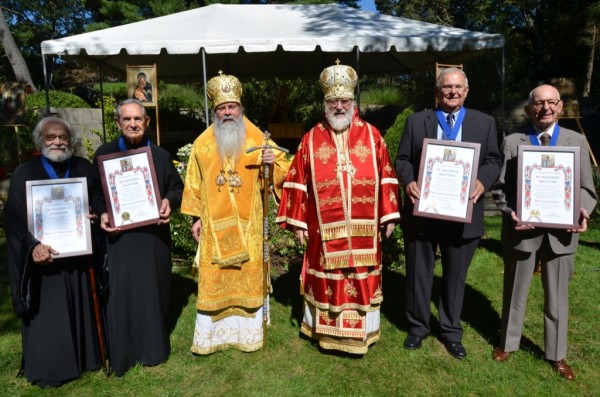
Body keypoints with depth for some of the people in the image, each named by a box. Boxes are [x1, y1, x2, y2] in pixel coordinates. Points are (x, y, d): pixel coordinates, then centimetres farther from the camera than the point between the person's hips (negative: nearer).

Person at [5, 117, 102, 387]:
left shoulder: (84, 168, 5)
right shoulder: (24, 174, -4)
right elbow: (15, 219, -10)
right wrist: (33, 246, -24)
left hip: (79, 254, 3)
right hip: (44, 256, -3)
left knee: (81, 308, 14)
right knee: (48, 315, 5)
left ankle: (84, 356, 30)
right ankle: (47, 368, 21)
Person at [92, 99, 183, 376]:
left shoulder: (160, 155, 6)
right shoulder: (104, 154, 3)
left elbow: (178, 187, 9)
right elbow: (95, 192, 5)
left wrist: (169, 202, -12)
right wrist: (102, 214, -13)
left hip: (154, 234, 1)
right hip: (118, 234, -1)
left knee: (153, 289, 10)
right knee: (121, 292, 1)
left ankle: (153, 347, 28)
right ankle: (122, 352, 18)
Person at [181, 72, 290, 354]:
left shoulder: (258, 139, 1)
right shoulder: (203, 144, 6)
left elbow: (283, 171, 4)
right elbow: (194, 184, 9)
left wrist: (273, 163, -18)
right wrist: (196, 217, 6)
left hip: (248, 224, -1)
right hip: (214, 225, 1)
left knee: (249, 276, 7)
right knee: (213, 280, 6)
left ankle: (249, 333, 23)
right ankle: (210, 335, 21)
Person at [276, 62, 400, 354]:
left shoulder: (372, 136, 3)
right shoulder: (311, 140, 3)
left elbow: (386, 178, 4)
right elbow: (299, 182, 2)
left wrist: (389, 215, 1)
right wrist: (297, 221, -2)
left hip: (363, 229, 1)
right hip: (324, 230, 0)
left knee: (363, 279, 11)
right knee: (326, 280, 10)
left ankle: (362, 331, 29)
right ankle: (327, 332, 29)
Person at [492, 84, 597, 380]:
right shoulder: (512, 142, 2)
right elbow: (503, 187, -1)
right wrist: (510, 212, -19)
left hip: (560, 231, 1)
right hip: (522, 229, -1)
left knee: (557, 296, 14)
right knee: (515, 292, 14)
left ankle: (557, 355, 31)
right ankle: (508, 343, 33)